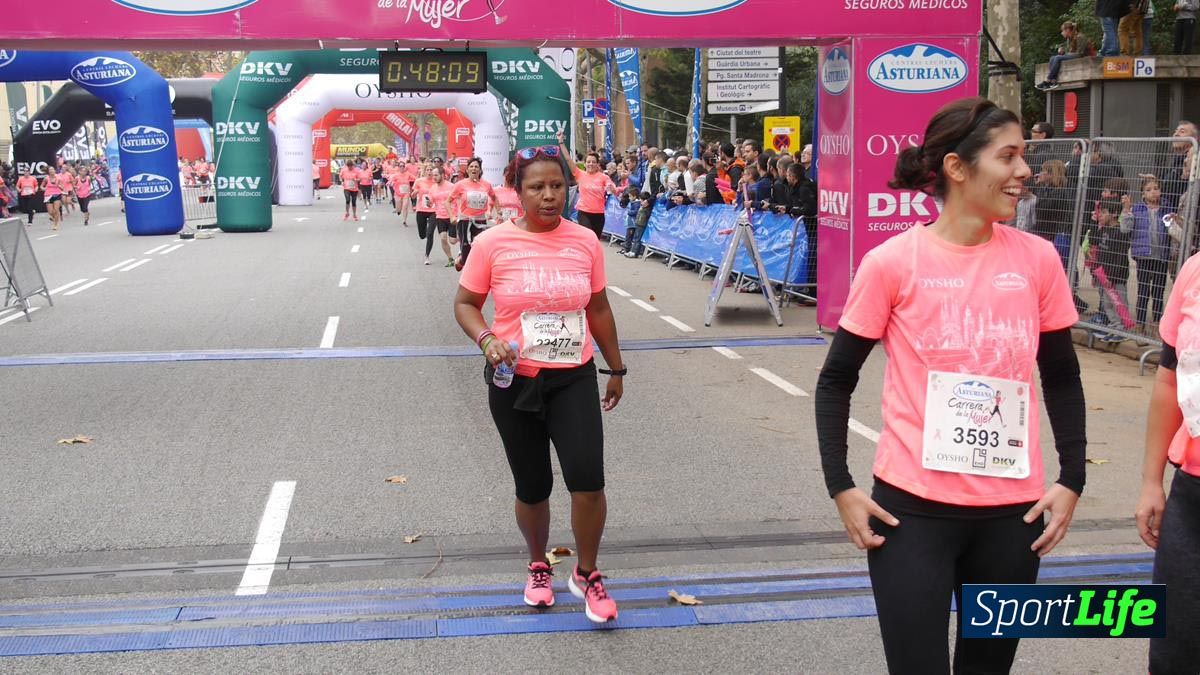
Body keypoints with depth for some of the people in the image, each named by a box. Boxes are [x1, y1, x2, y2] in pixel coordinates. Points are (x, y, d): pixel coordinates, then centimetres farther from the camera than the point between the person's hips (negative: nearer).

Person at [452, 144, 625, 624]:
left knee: (587, 479, -12)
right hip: (515, 380, -1)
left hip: (574, 378, 1)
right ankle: (538, 567, 38)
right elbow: (465, 304, 1)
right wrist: (487, 340, -19)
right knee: (532, 487, 10)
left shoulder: (585, 241, 0)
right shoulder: (493, 243, -8)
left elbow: (598, 308, 11)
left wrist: (616, 369, 15)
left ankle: (586, 575, 12)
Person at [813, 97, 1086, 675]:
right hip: (913, 507, -3)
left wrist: (1071, 479, 5)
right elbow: (836, 380, -1)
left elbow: (1062, 378, 11)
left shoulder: (1037, 259, 1)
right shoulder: (892, 262, -9)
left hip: (1012, 509, 4)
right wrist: (840, 486, -6)